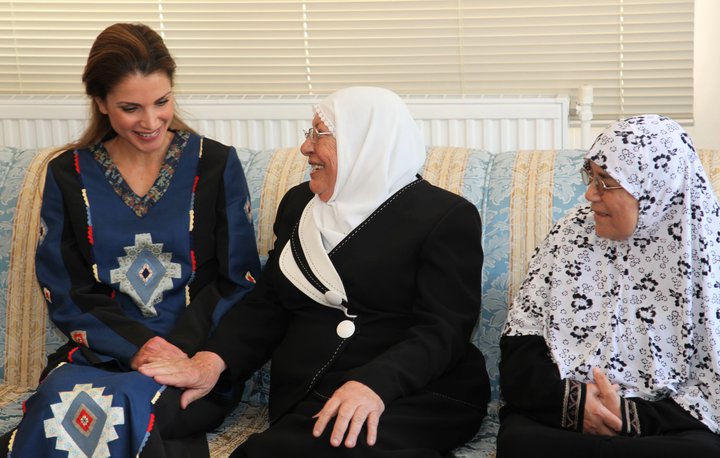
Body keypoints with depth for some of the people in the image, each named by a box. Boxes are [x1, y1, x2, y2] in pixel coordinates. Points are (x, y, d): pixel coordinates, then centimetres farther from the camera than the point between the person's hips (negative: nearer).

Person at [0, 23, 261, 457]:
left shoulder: (216, 164, 4)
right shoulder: (68, 175, 9)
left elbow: (239, 282, 4)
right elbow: (65, 293, 6)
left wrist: (182, 347, -13)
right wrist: (135, 344, -11)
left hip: (196, 354, -2)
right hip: (102, 351, 3)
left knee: (123, 407, -35)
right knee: (59, 400, -32)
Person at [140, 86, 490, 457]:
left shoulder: (448, 216, -1)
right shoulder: (299, 203, 18)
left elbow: (443, 331, -11)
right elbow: (265, 306, 16)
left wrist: (373, 385, -29)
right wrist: (214, 359, -5)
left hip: (419, 395, -4)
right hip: (304, 398, 5)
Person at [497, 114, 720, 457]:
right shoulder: (573, 233, 5)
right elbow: (519, 347, 4)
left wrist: (633, 417, -18)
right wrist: (568, 397, -15)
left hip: (665, 427, -1)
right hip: (559, 418, 1)